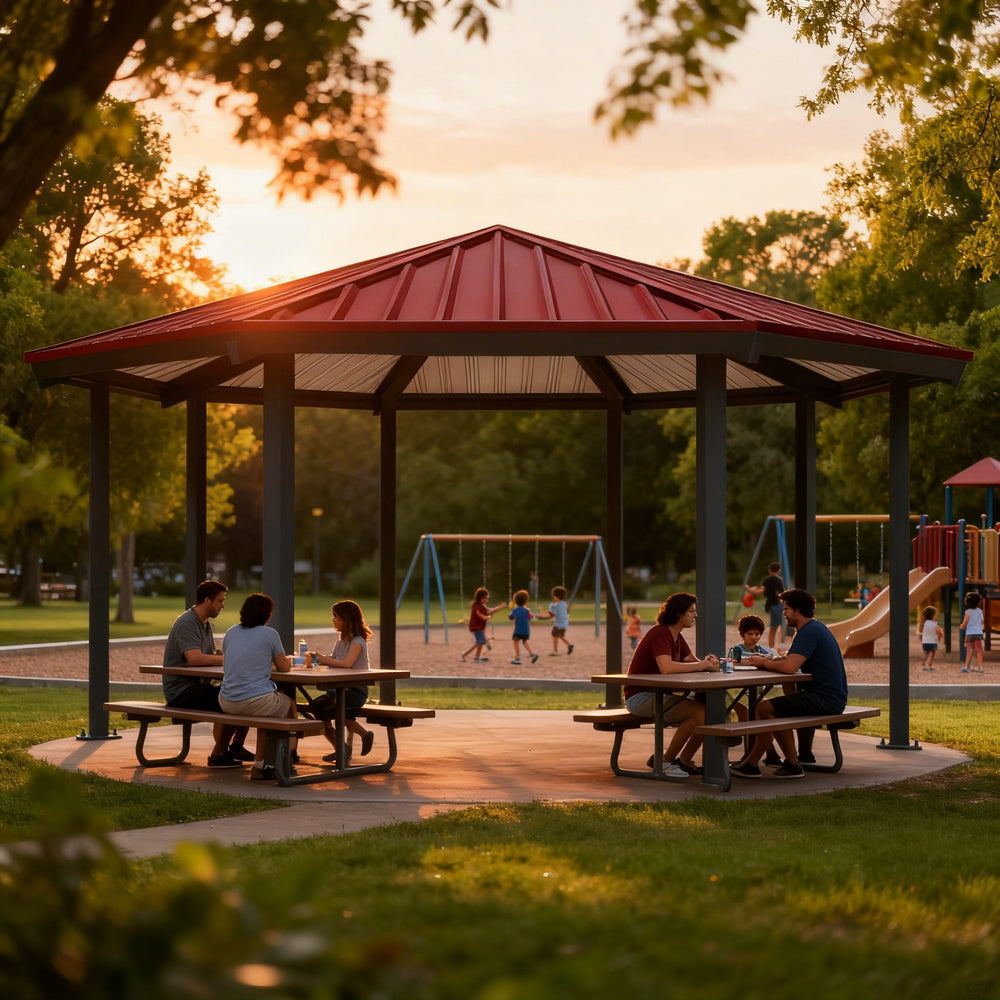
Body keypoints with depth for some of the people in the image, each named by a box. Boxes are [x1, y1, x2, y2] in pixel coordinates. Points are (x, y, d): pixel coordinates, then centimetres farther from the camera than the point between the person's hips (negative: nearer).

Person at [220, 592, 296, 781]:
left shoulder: (232, 632, 10)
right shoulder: (269, 634, -4)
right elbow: (284, 667, 4)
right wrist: (288, 659, 28)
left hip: (227, 703, 6)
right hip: (256, 701, -6)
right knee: (289, 705, 26)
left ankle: (260, 764, 31)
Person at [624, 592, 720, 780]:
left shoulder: (677, 637, 14)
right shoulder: (659, 633, -18)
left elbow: (692, 661, 13)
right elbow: (666, 667, -32)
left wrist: (707, 661, -11)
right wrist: (701, 665, -23)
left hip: (659, 695, 10)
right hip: (639, 696, -10)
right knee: (700, 711, -24)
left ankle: (684, 760, 8)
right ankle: (664, 762, -14)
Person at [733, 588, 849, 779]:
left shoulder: (809, 632, -15)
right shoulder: (816, 627, 18)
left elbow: (789, 667, -26)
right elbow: (789, 658, 21)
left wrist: (763, 663, -9)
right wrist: (766, 659, 4)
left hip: (826, 701, -11)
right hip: (834, 698, 11)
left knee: (764, 709, -14)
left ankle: (751, 764, -4)